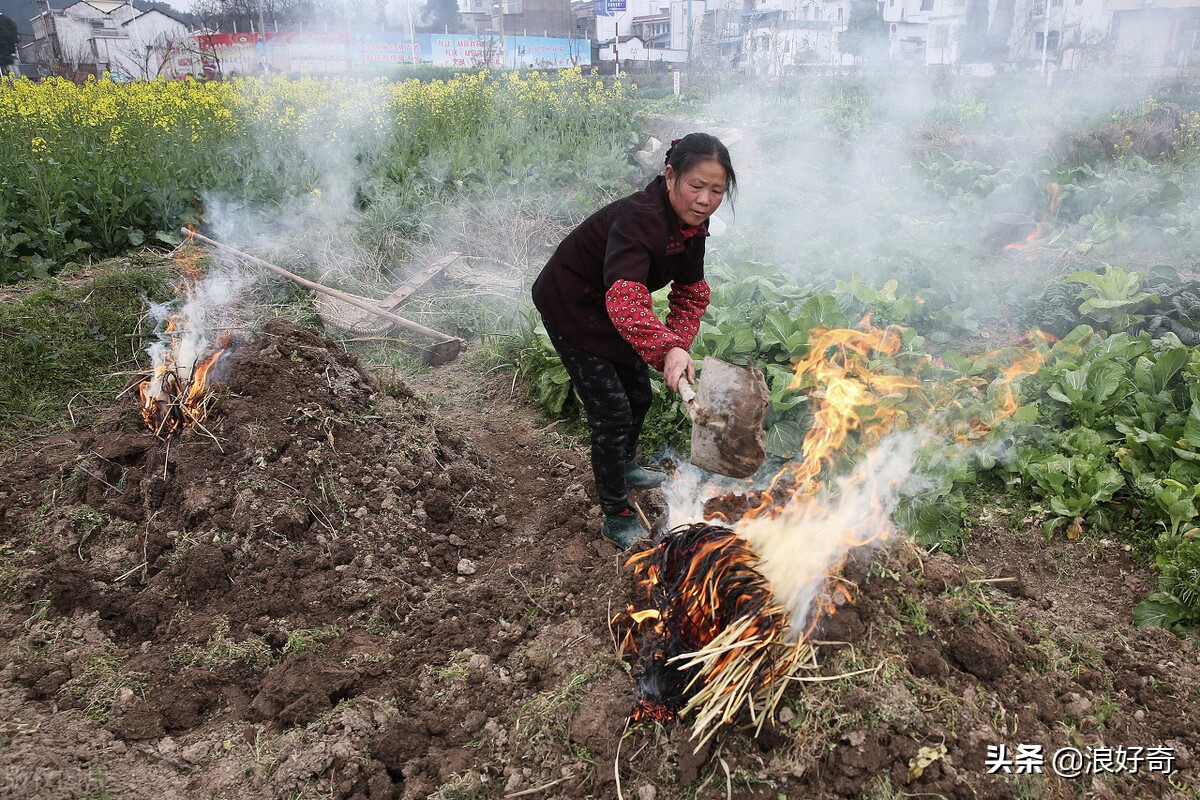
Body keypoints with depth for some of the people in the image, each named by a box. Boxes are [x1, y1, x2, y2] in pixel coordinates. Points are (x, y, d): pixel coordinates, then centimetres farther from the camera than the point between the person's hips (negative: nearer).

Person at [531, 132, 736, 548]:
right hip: (569, 306, -8)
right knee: (611, 412, -8)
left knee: (639, 393, 20)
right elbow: (624, 298, -51)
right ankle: (617, 519, 9)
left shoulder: (690, 221, -10)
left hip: (606, 307, 8)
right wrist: (667, 348, -65)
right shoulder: (638, 218, -36)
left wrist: (678, 345, -18)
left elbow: (692, 293, -2)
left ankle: (624, 467, 48)